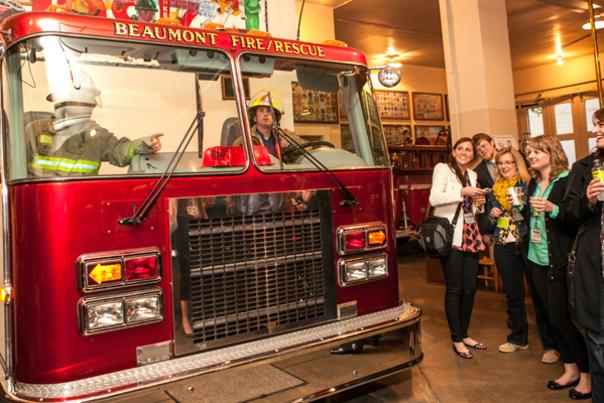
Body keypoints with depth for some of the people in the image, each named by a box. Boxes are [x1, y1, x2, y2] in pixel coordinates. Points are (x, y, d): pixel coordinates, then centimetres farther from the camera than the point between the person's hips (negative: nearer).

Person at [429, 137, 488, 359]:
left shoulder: (472, 174, 19)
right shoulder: (443, 169, -2)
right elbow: (434, 199, -16)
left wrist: (478, 203, 6)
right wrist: (463, 192, -21)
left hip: (470, 235, 7)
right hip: (450, 236, -7)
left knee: (470, 287, 9)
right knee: (454, 289, -1)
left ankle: (464, 334, 23)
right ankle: (457, 340, 10)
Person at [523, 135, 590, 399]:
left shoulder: (566, 180, -11)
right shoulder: (533, 184, 11)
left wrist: (553, 209, -29)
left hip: (558, 261, -7)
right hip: (536, 259, 7)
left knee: (561, 319, -3)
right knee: (552, 318, 13)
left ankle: (586, 375, 15)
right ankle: (570, 370, 28)